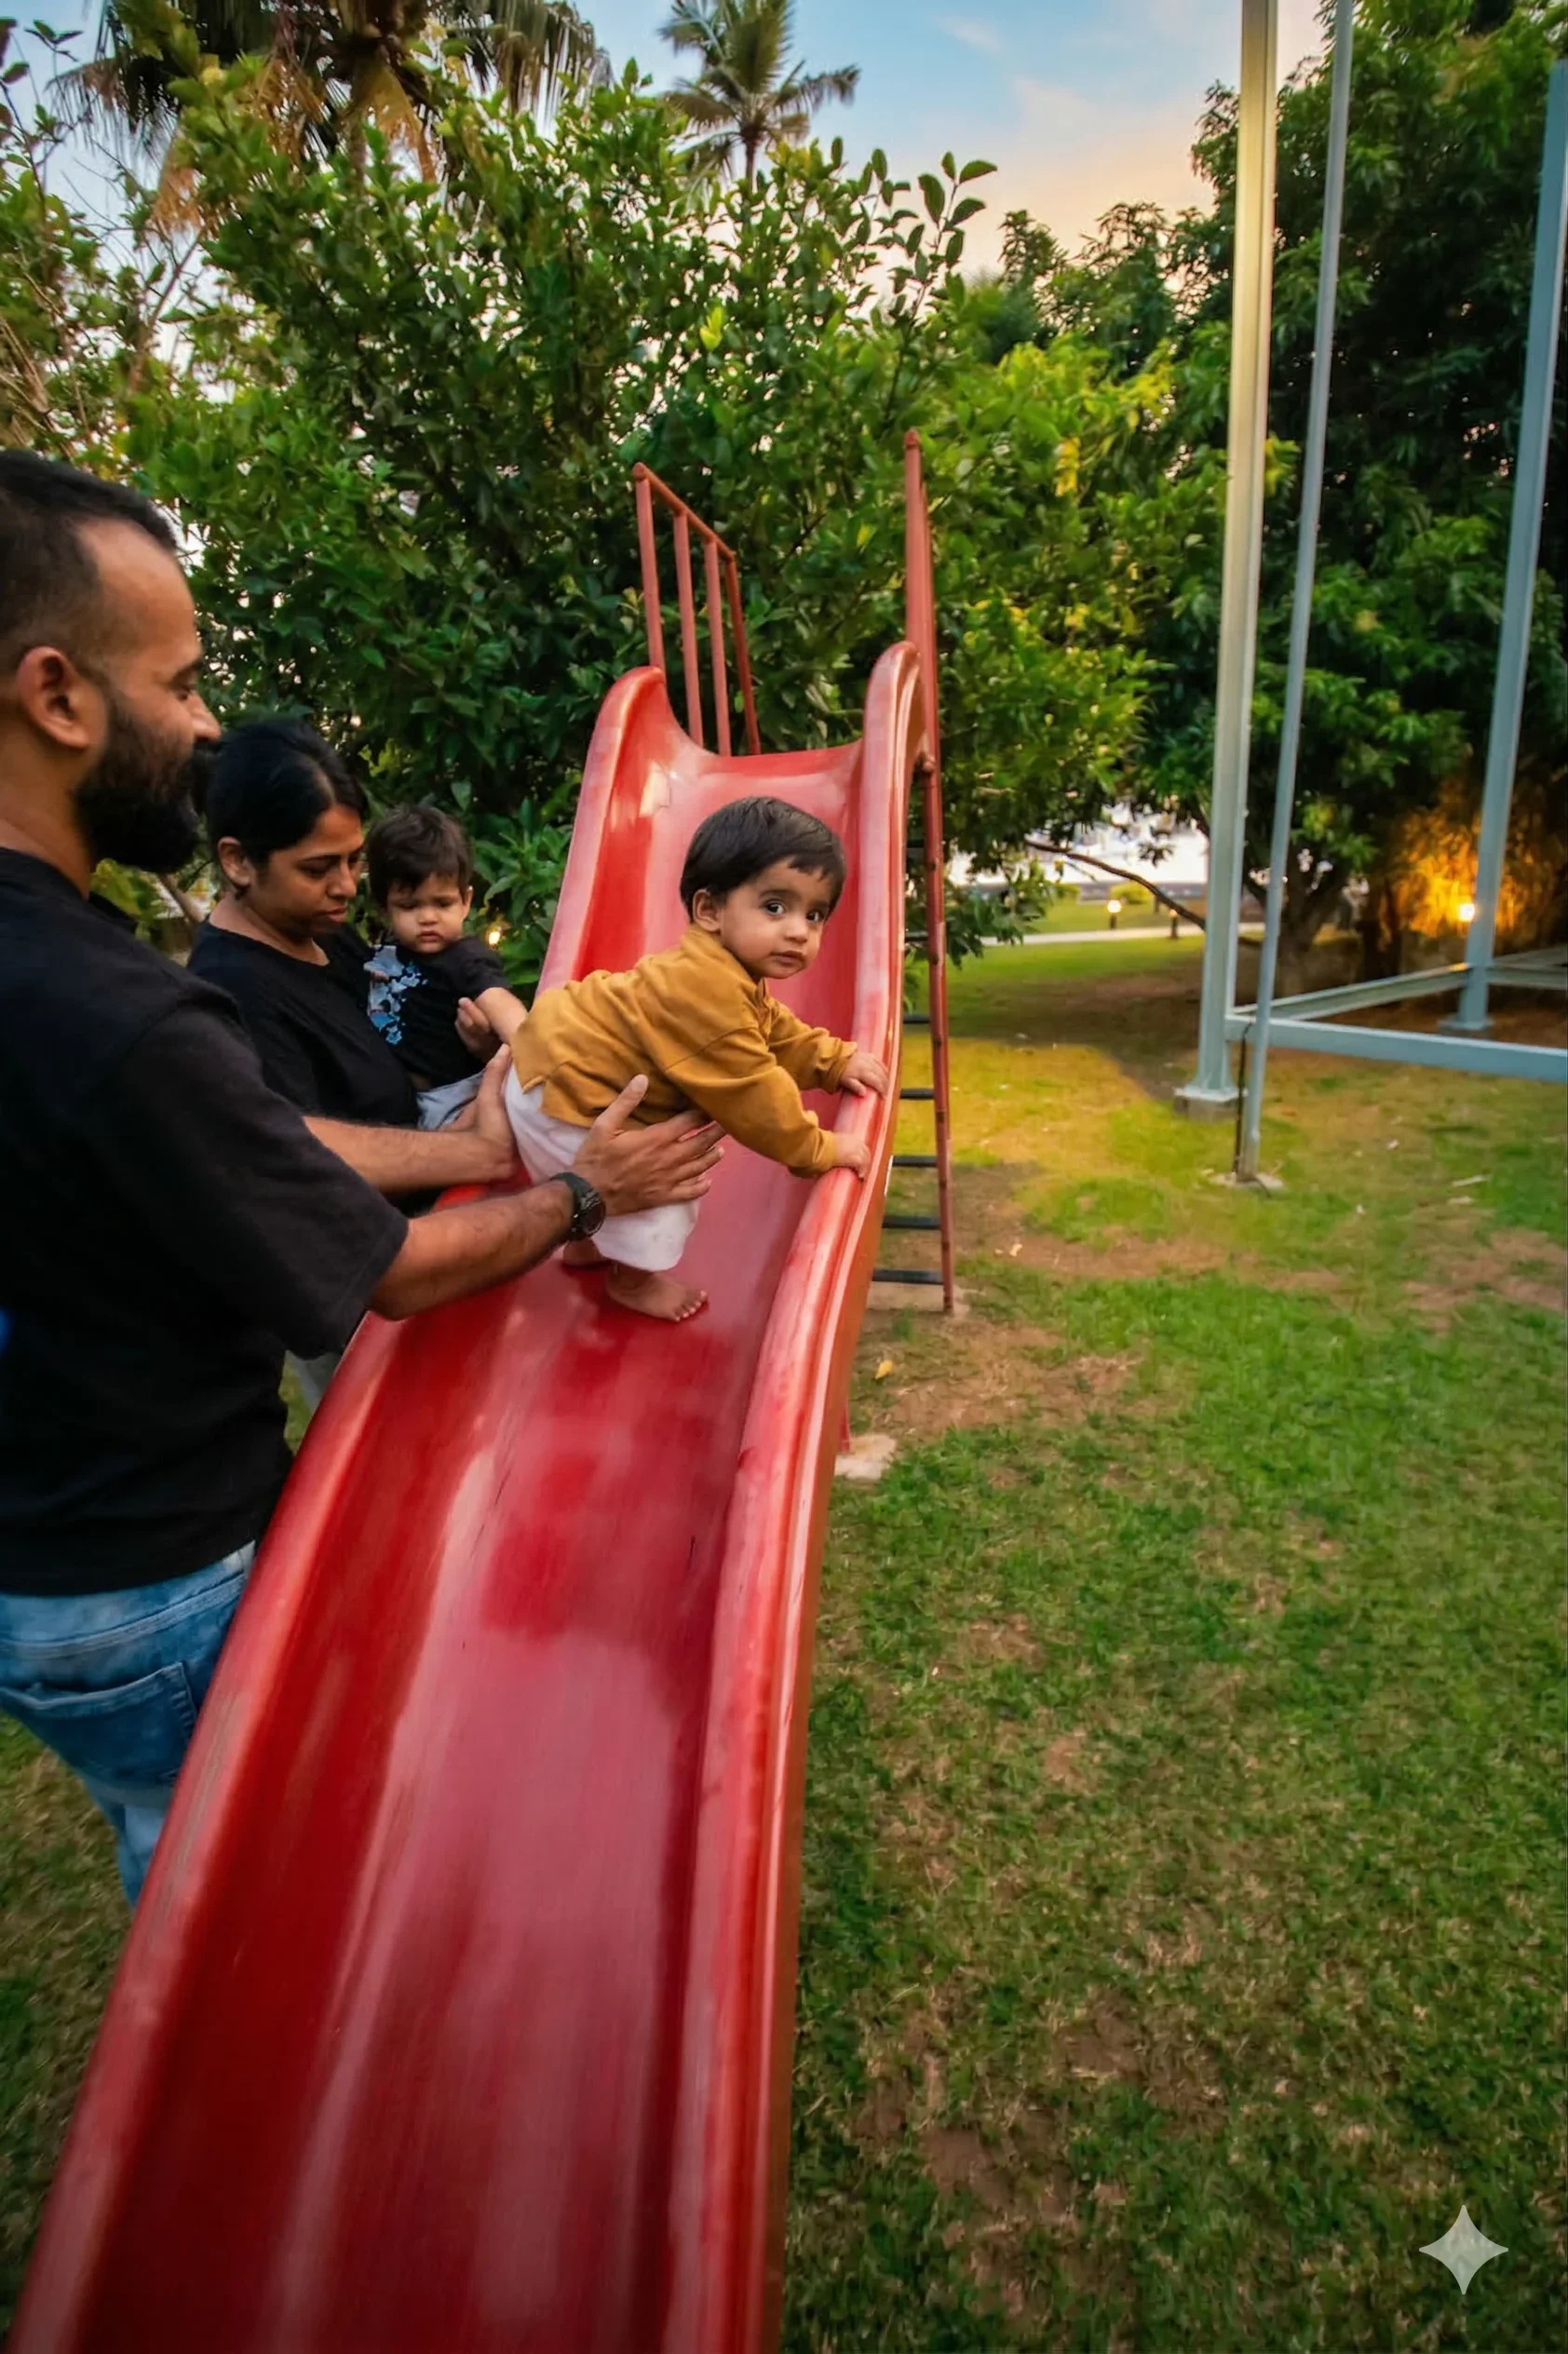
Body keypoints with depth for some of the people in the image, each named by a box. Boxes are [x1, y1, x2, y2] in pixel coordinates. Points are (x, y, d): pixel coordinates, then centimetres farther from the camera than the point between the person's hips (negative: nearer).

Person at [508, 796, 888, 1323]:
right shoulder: (705, 991, -34)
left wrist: (837, 1061, 8)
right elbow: (750, 1093, -28)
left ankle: (593, 1241, 51)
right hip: (563, 1100, -11)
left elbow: (778, 1034, 18)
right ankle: (633, 1277, 19)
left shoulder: (728, 972, 0)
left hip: (572, 1074, 11)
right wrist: (818, 1149, -17)